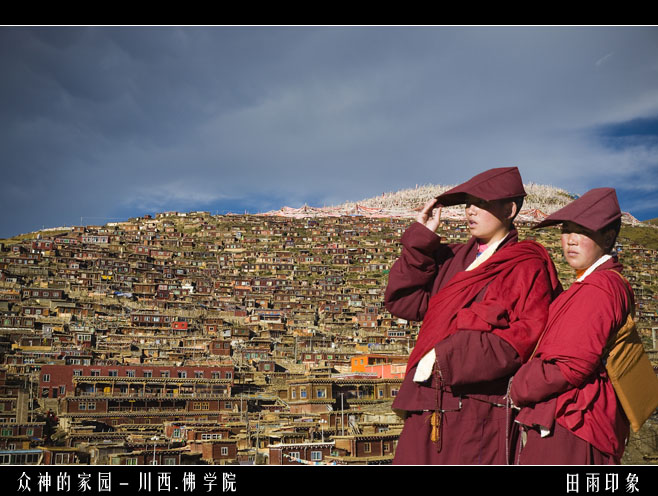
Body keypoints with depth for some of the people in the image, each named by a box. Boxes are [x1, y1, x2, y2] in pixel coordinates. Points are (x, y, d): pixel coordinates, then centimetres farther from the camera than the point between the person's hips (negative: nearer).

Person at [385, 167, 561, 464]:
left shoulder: (526, 265, -1)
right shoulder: (452, 259, 18)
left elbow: (530, 333, -13)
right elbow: (402, 301, 10)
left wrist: (449, 355, -16)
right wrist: (421, 238, 4)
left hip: (480, 407, -6)